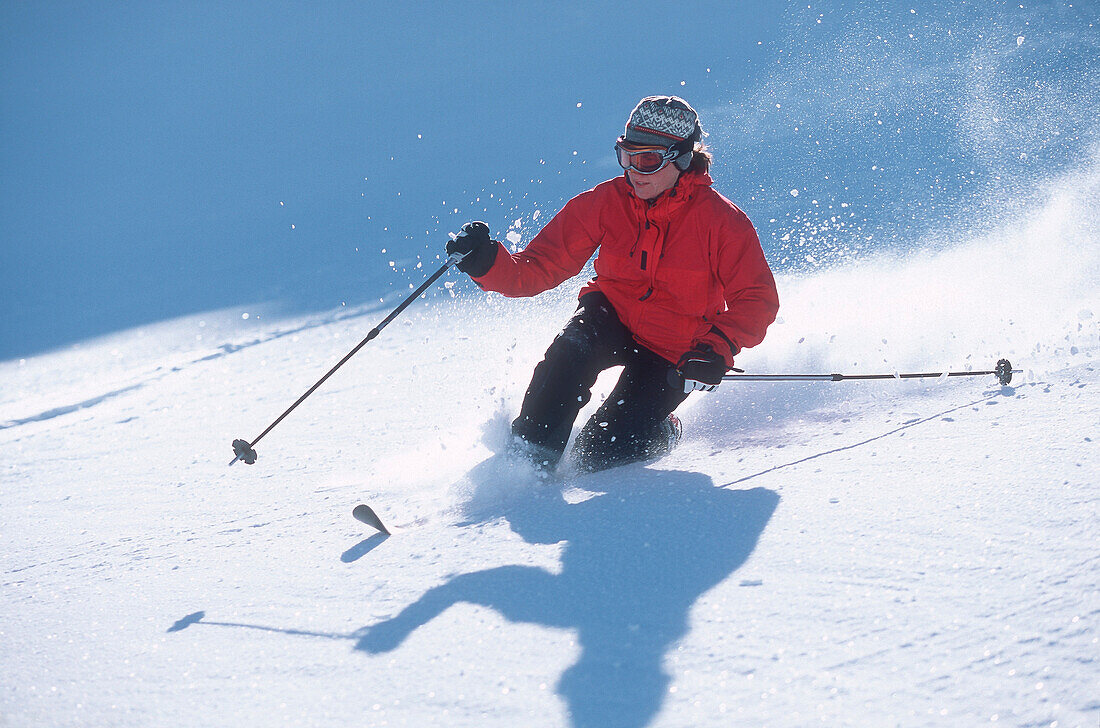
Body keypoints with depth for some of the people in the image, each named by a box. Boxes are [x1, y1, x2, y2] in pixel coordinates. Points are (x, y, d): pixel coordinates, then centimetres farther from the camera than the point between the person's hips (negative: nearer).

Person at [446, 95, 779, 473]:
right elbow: (540, 267, -10)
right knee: (572, 347, -33)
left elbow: (756, 299, -12)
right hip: (612, 317, 3)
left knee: (601, 452, -16)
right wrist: (488, 263, -30)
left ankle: (662, 432, 17)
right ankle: (529, 453, -18)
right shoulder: (605, 202, -12)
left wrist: (719, 347, -28)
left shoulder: (721, 221, -18)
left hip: (672, 353, -3)